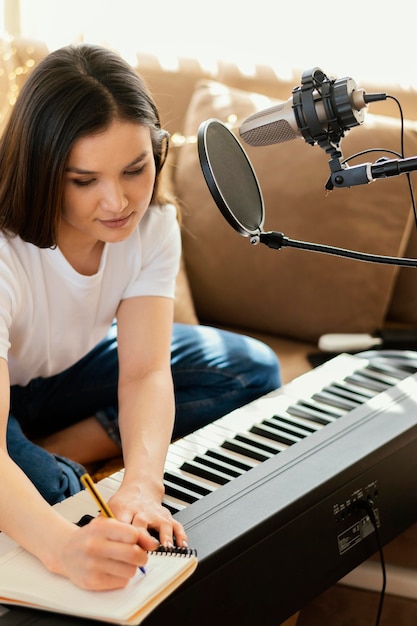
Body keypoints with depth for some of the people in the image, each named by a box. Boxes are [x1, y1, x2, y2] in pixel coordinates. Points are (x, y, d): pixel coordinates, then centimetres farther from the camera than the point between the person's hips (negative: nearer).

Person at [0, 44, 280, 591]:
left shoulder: (153, 224, -20)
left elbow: (146, 373, -28)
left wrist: (141, 485, -49)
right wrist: (64, 547, -66)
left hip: (73, 370, 7)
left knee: (253, 370, -9)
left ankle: (53, 453, -12)